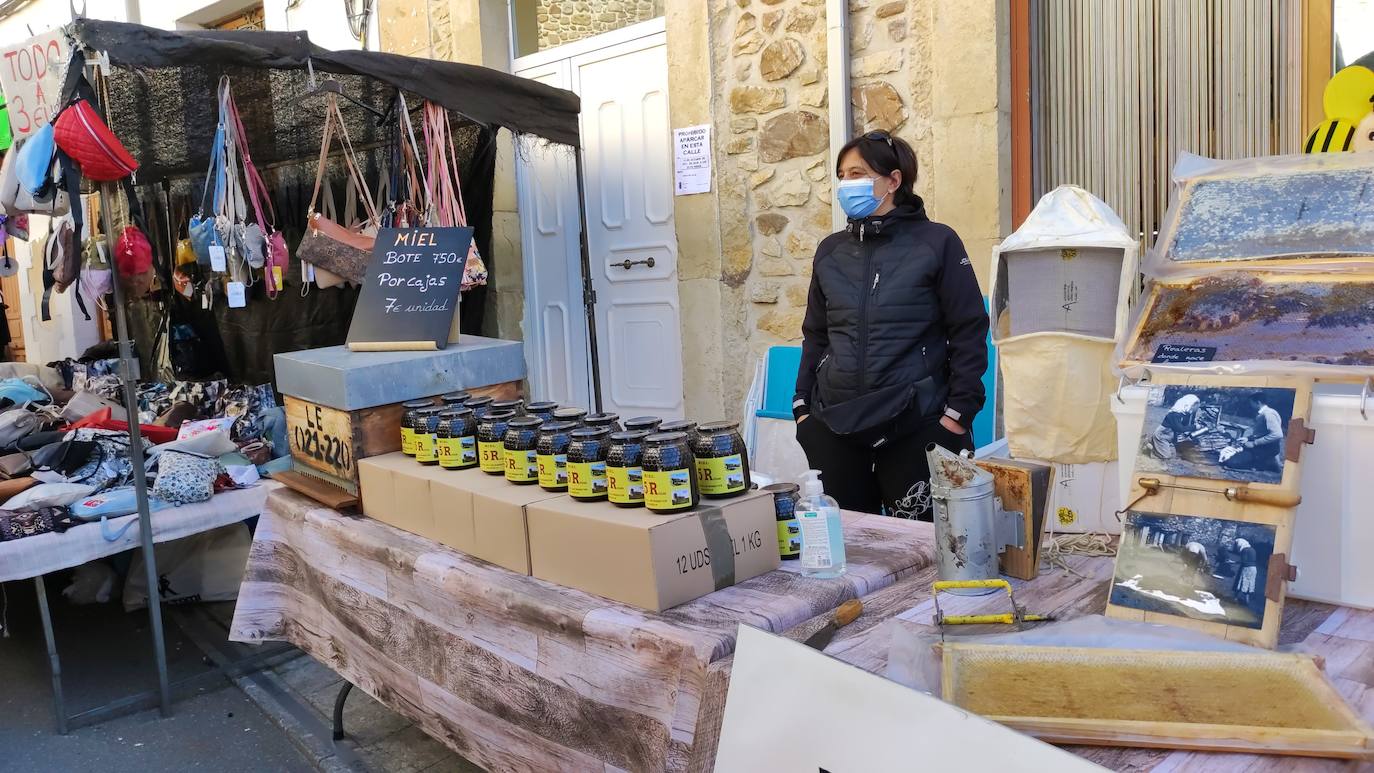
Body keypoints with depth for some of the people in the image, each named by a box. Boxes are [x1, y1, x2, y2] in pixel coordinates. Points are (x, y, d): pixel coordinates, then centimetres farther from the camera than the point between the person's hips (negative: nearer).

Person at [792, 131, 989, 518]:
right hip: (834, 425, 4)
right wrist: (803, 406, 12)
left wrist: (959, 410, -8)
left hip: (915, 425, -4)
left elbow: (969, 330, -2)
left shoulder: (936, 243, -1)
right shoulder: (830, 251, 12)